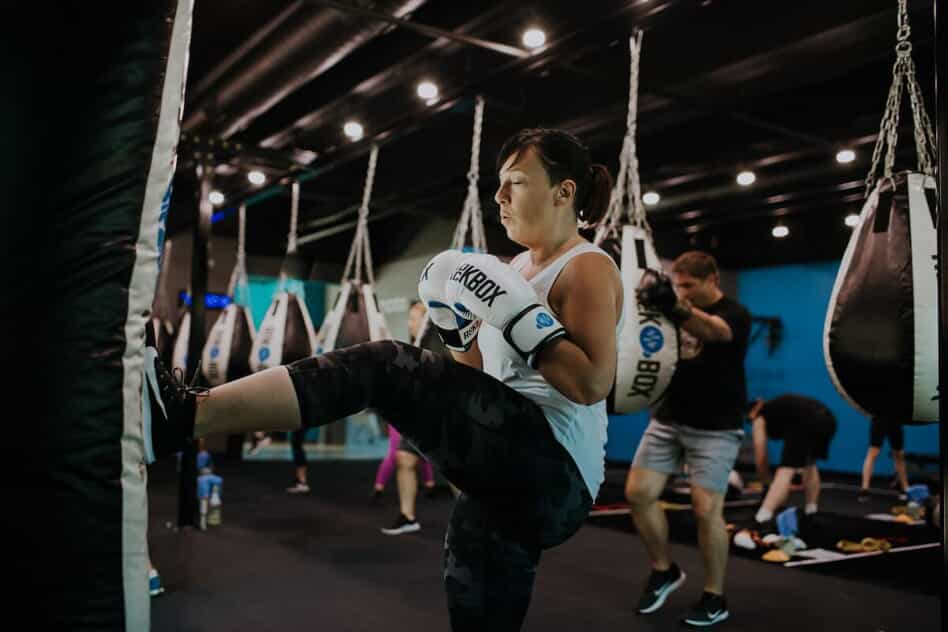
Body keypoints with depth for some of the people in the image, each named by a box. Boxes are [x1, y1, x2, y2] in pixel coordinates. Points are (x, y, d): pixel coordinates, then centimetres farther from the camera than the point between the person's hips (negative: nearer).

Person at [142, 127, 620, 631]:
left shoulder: (588, 269, -2)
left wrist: (516, 312, -19)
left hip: (553, 474, -9)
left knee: (383, 366, -22)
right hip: (508, 483, 9)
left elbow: (592, 384, -16)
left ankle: (183, 417, -30)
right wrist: (460, 326, 7)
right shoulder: (517, 267, 22)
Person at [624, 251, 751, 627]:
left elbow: (710, 330, -35)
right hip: (668, 419, 6)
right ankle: (664, 571, 20)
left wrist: (676, 307, -57)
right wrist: (650, 302, -23)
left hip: (715, 428, -5)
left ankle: (714, 598, 11)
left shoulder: (734, 314, -11)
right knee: (638, 494, -1)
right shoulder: (676, 309, 7)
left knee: (706, 509, -8)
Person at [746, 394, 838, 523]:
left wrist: (767, 483, 37)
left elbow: (760, 459, 22)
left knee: (785, 471, -8)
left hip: (806, 422, -7)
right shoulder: (779, 406, 40)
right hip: (828, 419, 7)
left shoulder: (759, 418, 22)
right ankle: (811, 513, 30)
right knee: (810, 464, 29)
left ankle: (761, 519, -17)